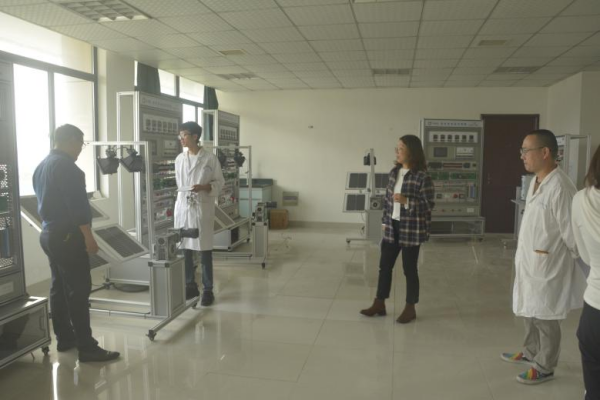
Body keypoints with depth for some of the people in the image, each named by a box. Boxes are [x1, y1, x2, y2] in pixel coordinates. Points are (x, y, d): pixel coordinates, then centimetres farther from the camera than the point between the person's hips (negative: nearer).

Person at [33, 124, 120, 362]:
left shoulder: (41, 166, 15)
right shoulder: (65, 165, -17)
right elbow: (77, 205, -22)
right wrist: (88, 236, -22)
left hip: (48, 233, 10)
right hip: (66, 236, -10)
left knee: (59, 287, 15)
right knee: (78, 291, -8)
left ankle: (64, 338, 25)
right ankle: (87, 348, -5)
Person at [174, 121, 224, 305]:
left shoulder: (210, 158, -5)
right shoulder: (179, 159, 9)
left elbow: (219, 182, -1)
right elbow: (179, 183, 17)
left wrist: (204, 187, -18)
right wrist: (181, 201, 13)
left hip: (202, 207, -4)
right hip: (183, 207, 4)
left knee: (205, 249, 2)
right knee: (185, 248, 8)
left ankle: (208, 289, 13)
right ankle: (190, 286, 23)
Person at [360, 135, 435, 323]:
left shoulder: (422, 176, -14)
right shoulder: (394, 172, 6)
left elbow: (428, 205, -14)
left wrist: (406, 201, -26)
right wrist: (385, 220, 12)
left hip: (411, 230, -6)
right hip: (392, 227, 6)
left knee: (409, 269, 5)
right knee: (384, 265, 11)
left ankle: (410, 308, 22)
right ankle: (379, 304, 24)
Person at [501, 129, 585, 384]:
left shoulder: (560, 188, -24)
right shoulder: (536, 182, 6)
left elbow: (571, 230, -18)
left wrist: (573, 258, -4)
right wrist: (524, 258, 15)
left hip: (547, 265, -9)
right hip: (530, 262, 9)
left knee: (545, 317, 7)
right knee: (530, 311, 22)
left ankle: (544, 367, 25)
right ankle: (530, 352, 42)